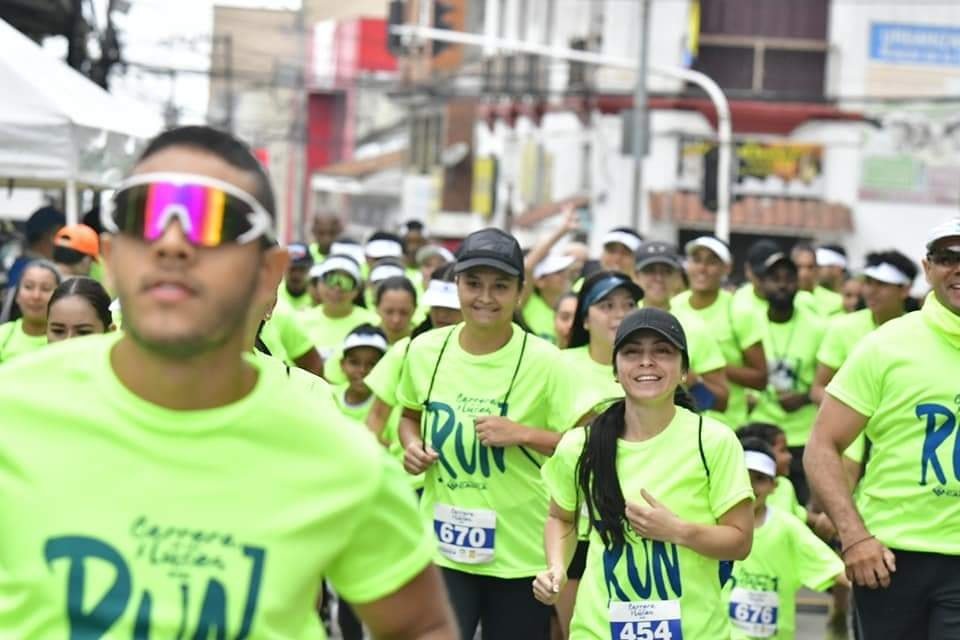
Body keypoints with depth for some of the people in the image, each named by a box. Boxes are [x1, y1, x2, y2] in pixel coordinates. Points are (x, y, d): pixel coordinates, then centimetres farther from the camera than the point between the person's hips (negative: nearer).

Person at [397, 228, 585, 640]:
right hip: (443, 544, 2)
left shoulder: (543, 361, -11)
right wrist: (412, 446, -1)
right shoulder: (425, 350, 0)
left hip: (522, 550, -2)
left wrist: (522, 434, -20)